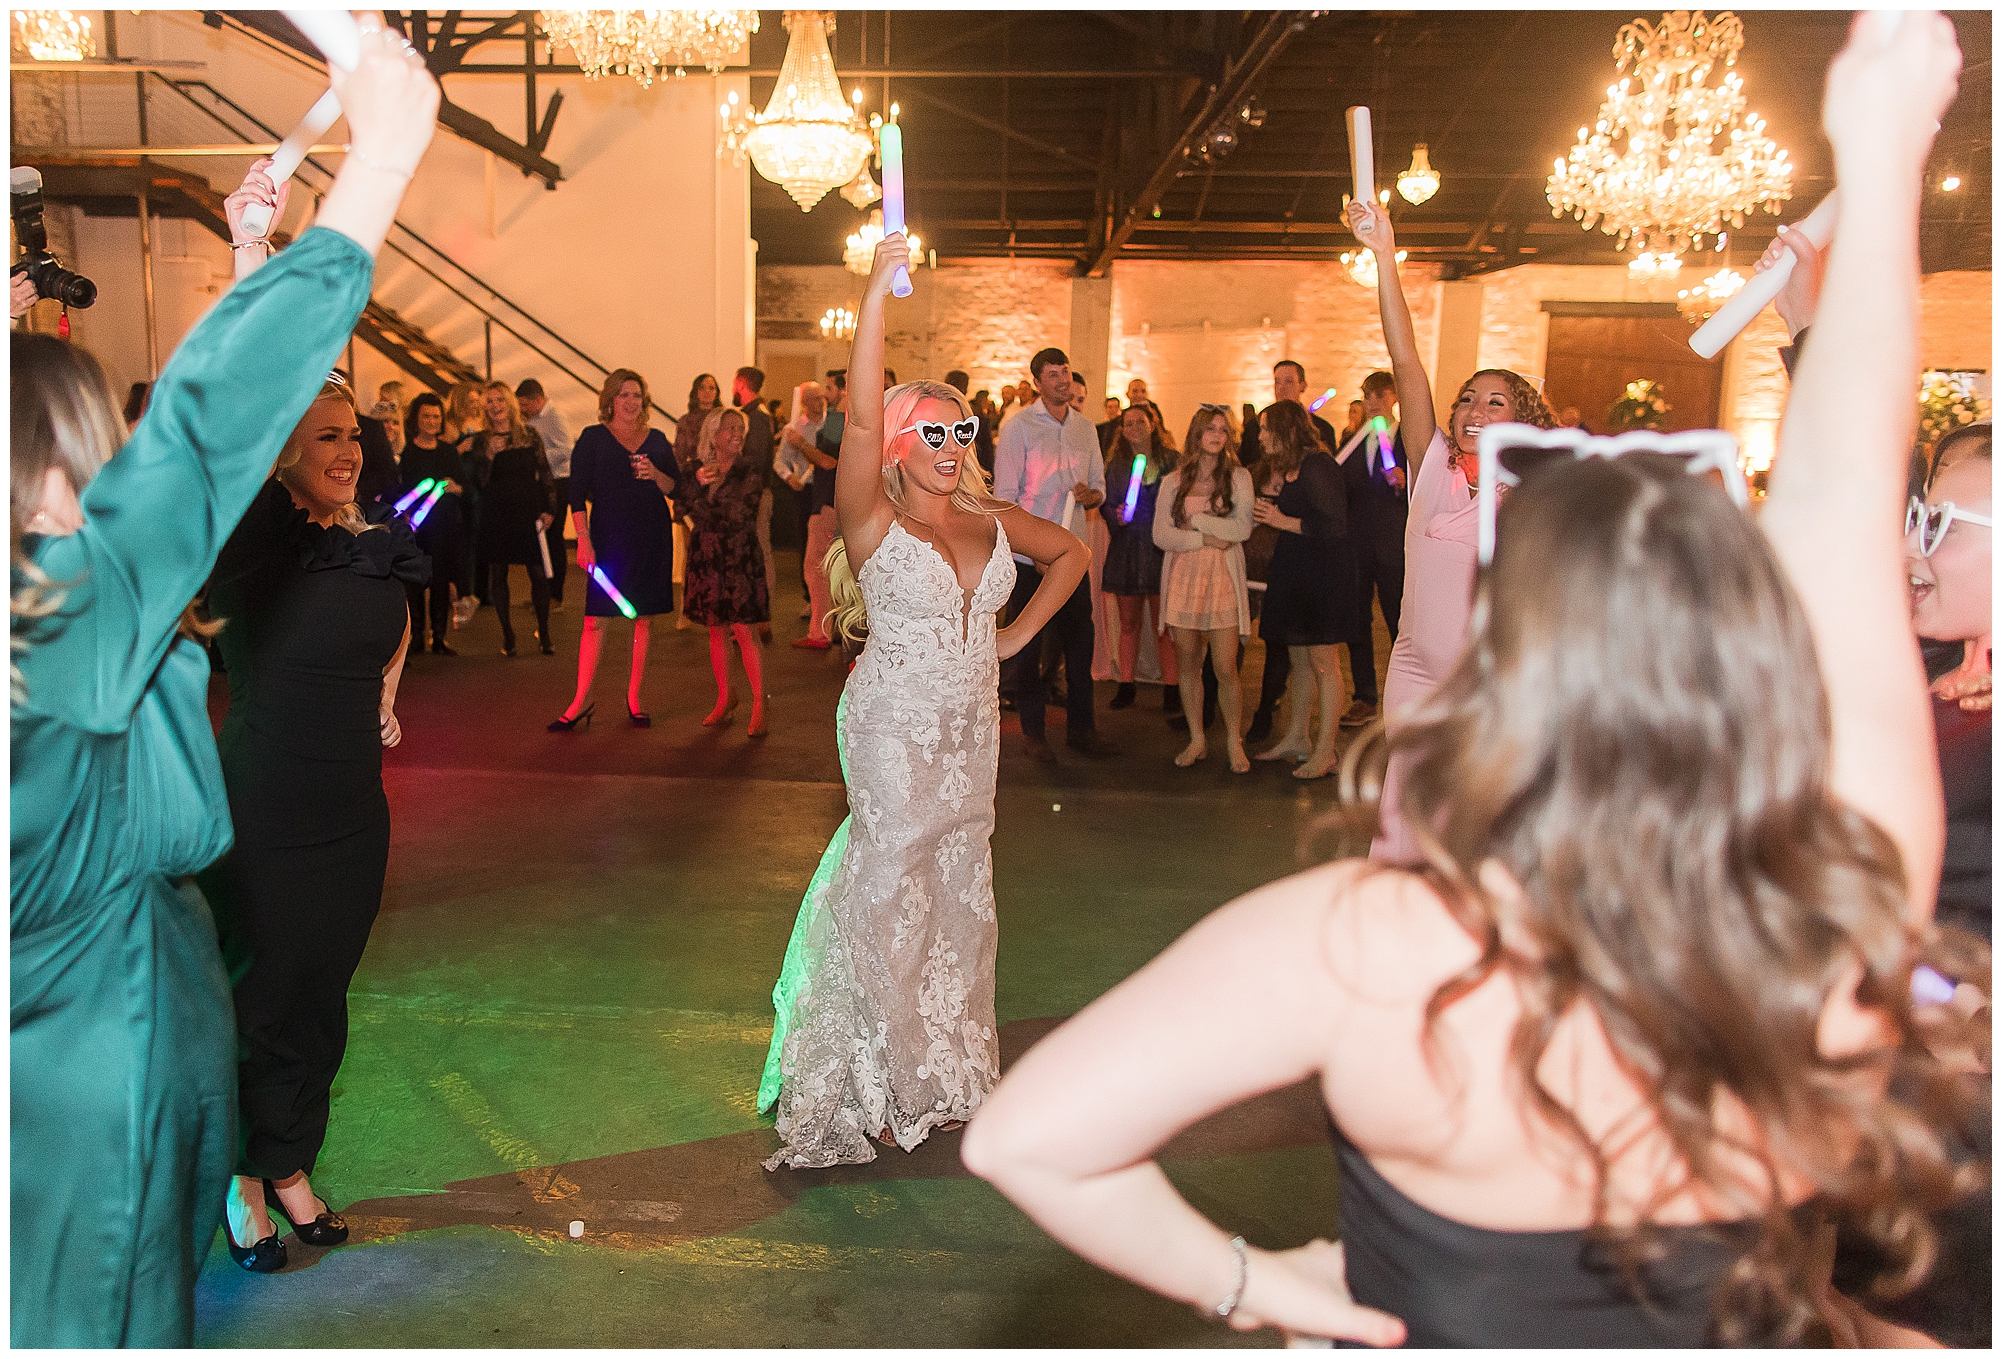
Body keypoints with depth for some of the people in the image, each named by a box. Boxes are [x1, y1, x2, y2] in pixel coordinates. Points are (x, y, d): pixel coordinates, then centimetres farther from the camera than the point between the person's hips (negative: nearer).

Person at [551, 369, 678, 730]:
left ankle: (634, 697, 16)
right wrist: (583, 539, -11)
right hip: (609, 535, -3)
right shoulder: (593, 438, 2)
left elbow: (676, 489, 12)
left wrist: (656, 475, -9)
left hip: (652, 537, 3)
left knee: (644, 618, 6)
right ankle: (582, 700, 0)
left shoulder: (657, 440, 12)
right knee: (595, 619, -6)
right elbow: (577, 493, -2)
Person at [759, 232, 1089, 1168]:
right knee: (891, 890, -2)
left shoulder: (990, 522, 6)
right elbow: (861, 418, -24)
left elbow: (1070, 554, 21)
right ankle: (892, 1086, 12)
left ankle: (954, 1065, 27)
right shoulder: (874, 522, -10)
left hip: (972, 724, 5)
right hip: (893, 727, -5)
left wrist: (1018, 635, 9)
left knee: (961, 888, 12)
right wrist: (880, 289, -28)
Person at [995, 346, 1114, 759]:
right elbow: (1005, 495, -7)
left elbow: (1099, 487, 17)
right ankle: (1032, 731, 15)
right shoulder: (1018, 426, -3)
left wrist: (1091, 495, -8)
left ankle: (1080, 728, 16)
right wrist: (1034, 548, -16)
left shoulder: (1086, 428, 12)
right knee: (1027, 645, 3)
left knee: (1079, 641, 6)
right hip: (1028, 555, -4)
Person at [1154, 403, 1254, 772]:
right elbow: (1160, 535, -1)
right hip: (1182, 578, 2)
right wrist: (1205, 538, -10)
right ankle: (1197, 739, 18)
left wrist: (1195, 519, -5)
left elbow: (1243, 528, -8)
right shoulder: (1173, 482, 8)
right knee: (1189, 665, 6)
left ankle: (1234, 742, 10)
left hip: (1222, 579, -2)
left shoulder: (1238, 477, 5)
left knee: (1225, 668, -5)